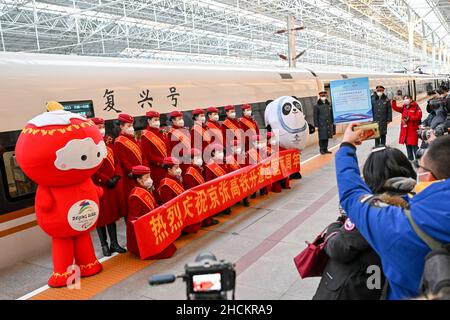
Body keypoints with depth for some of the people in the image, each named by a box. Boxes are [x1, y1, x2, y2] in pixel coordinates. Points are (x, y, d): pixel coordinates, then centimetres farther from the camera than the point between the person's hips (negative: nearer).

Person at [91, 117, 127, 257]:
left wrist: (117, 176, -4)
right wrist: (106, 180, -15)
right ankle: (104, 245, 18)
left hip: (114, 184, 6)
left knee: (113, 214, 12)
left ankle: (114, 243, 21)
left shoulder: (108, 143, 10)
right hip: (99, 186, -6)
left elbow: (116, 160, 10)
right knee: (102, 216, 5)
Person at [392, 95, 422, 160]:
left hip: (413, 129, -6)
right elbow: (395, 108, 8)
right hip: (405, 129, 6)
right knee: (407, 144, 13)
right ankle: (410, 159, 24)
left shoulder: (415, 107, -5)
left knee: (414, 145, -7)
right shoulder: (403, 107, 13)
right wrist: (393, 101, -5)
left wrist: (409, 118, -17)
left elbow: (419, 116, -12)